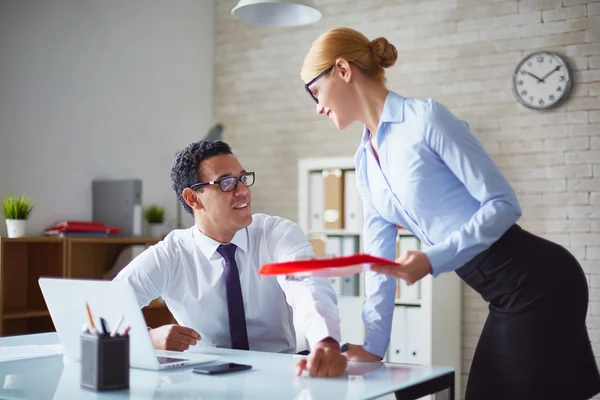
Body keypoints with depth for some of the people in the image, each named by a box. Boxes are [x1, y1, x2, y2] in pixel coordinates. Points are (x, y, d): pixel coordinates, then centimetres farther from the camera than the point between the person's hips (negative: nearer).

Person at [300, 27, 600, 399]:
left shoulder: (425, 117, -13)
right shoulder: (365, 160, 12)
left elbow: (503, 204, -14)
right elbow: (380, 258, 13)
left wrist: (434, 260, -24)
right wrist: (374, 344, 10)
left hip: (537, 283, -8)